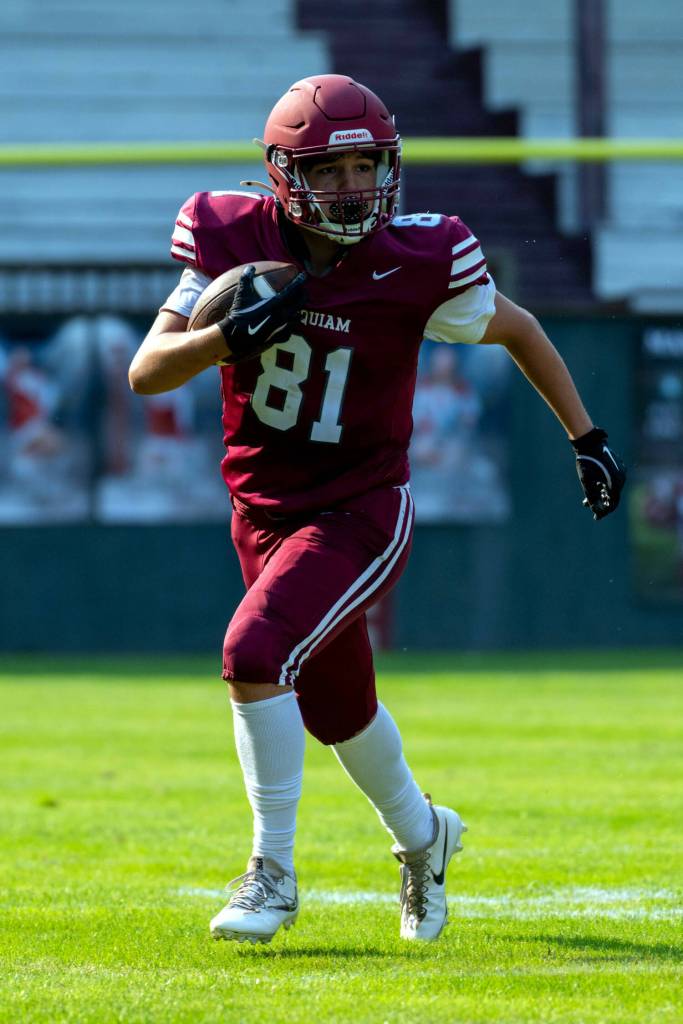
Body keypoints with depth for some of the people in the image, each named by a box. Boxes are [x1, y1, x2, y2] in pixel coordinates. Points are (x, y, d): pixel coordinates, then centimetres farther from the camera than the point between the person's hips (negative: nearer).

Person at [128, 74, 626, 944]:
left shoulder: (416, 265, -18)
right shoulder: (235, 242, -12)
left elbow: (515, 330, 1)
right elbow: (146, 372, -13)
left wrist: (585, 436, 6)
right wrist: (233, 336, -31)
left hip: (360, 513, -4)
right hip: (264, 508, 4)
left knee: (254, 654, -26)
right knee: (337, 708, 20)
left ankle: (273, 874, -12)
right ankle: (421, 836, 49)